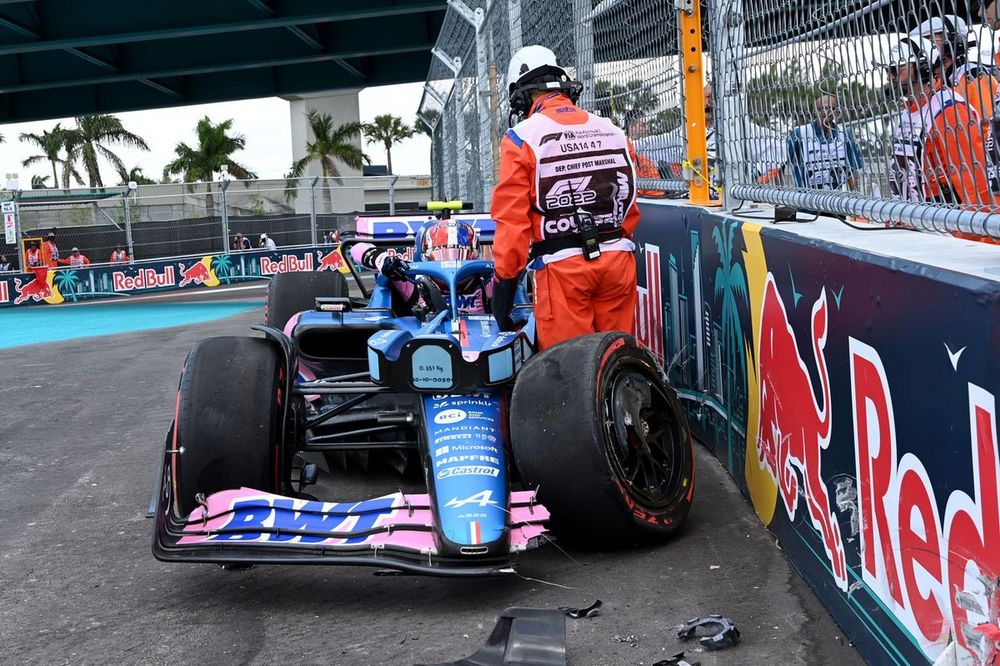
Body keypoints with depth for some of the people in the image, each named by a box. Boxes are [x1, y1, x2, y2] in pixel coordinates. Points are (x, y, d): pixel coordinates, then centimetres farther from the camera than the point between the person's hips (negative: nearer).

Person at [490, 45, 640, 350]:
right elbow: (630, 208, 14)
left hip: (561, 265, -5)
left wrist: (504, 279, -2)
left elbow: (511, 219, -8)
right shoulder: (613, 132, 11)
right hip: (617, 258, 5)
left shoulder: (521, 138, -4)